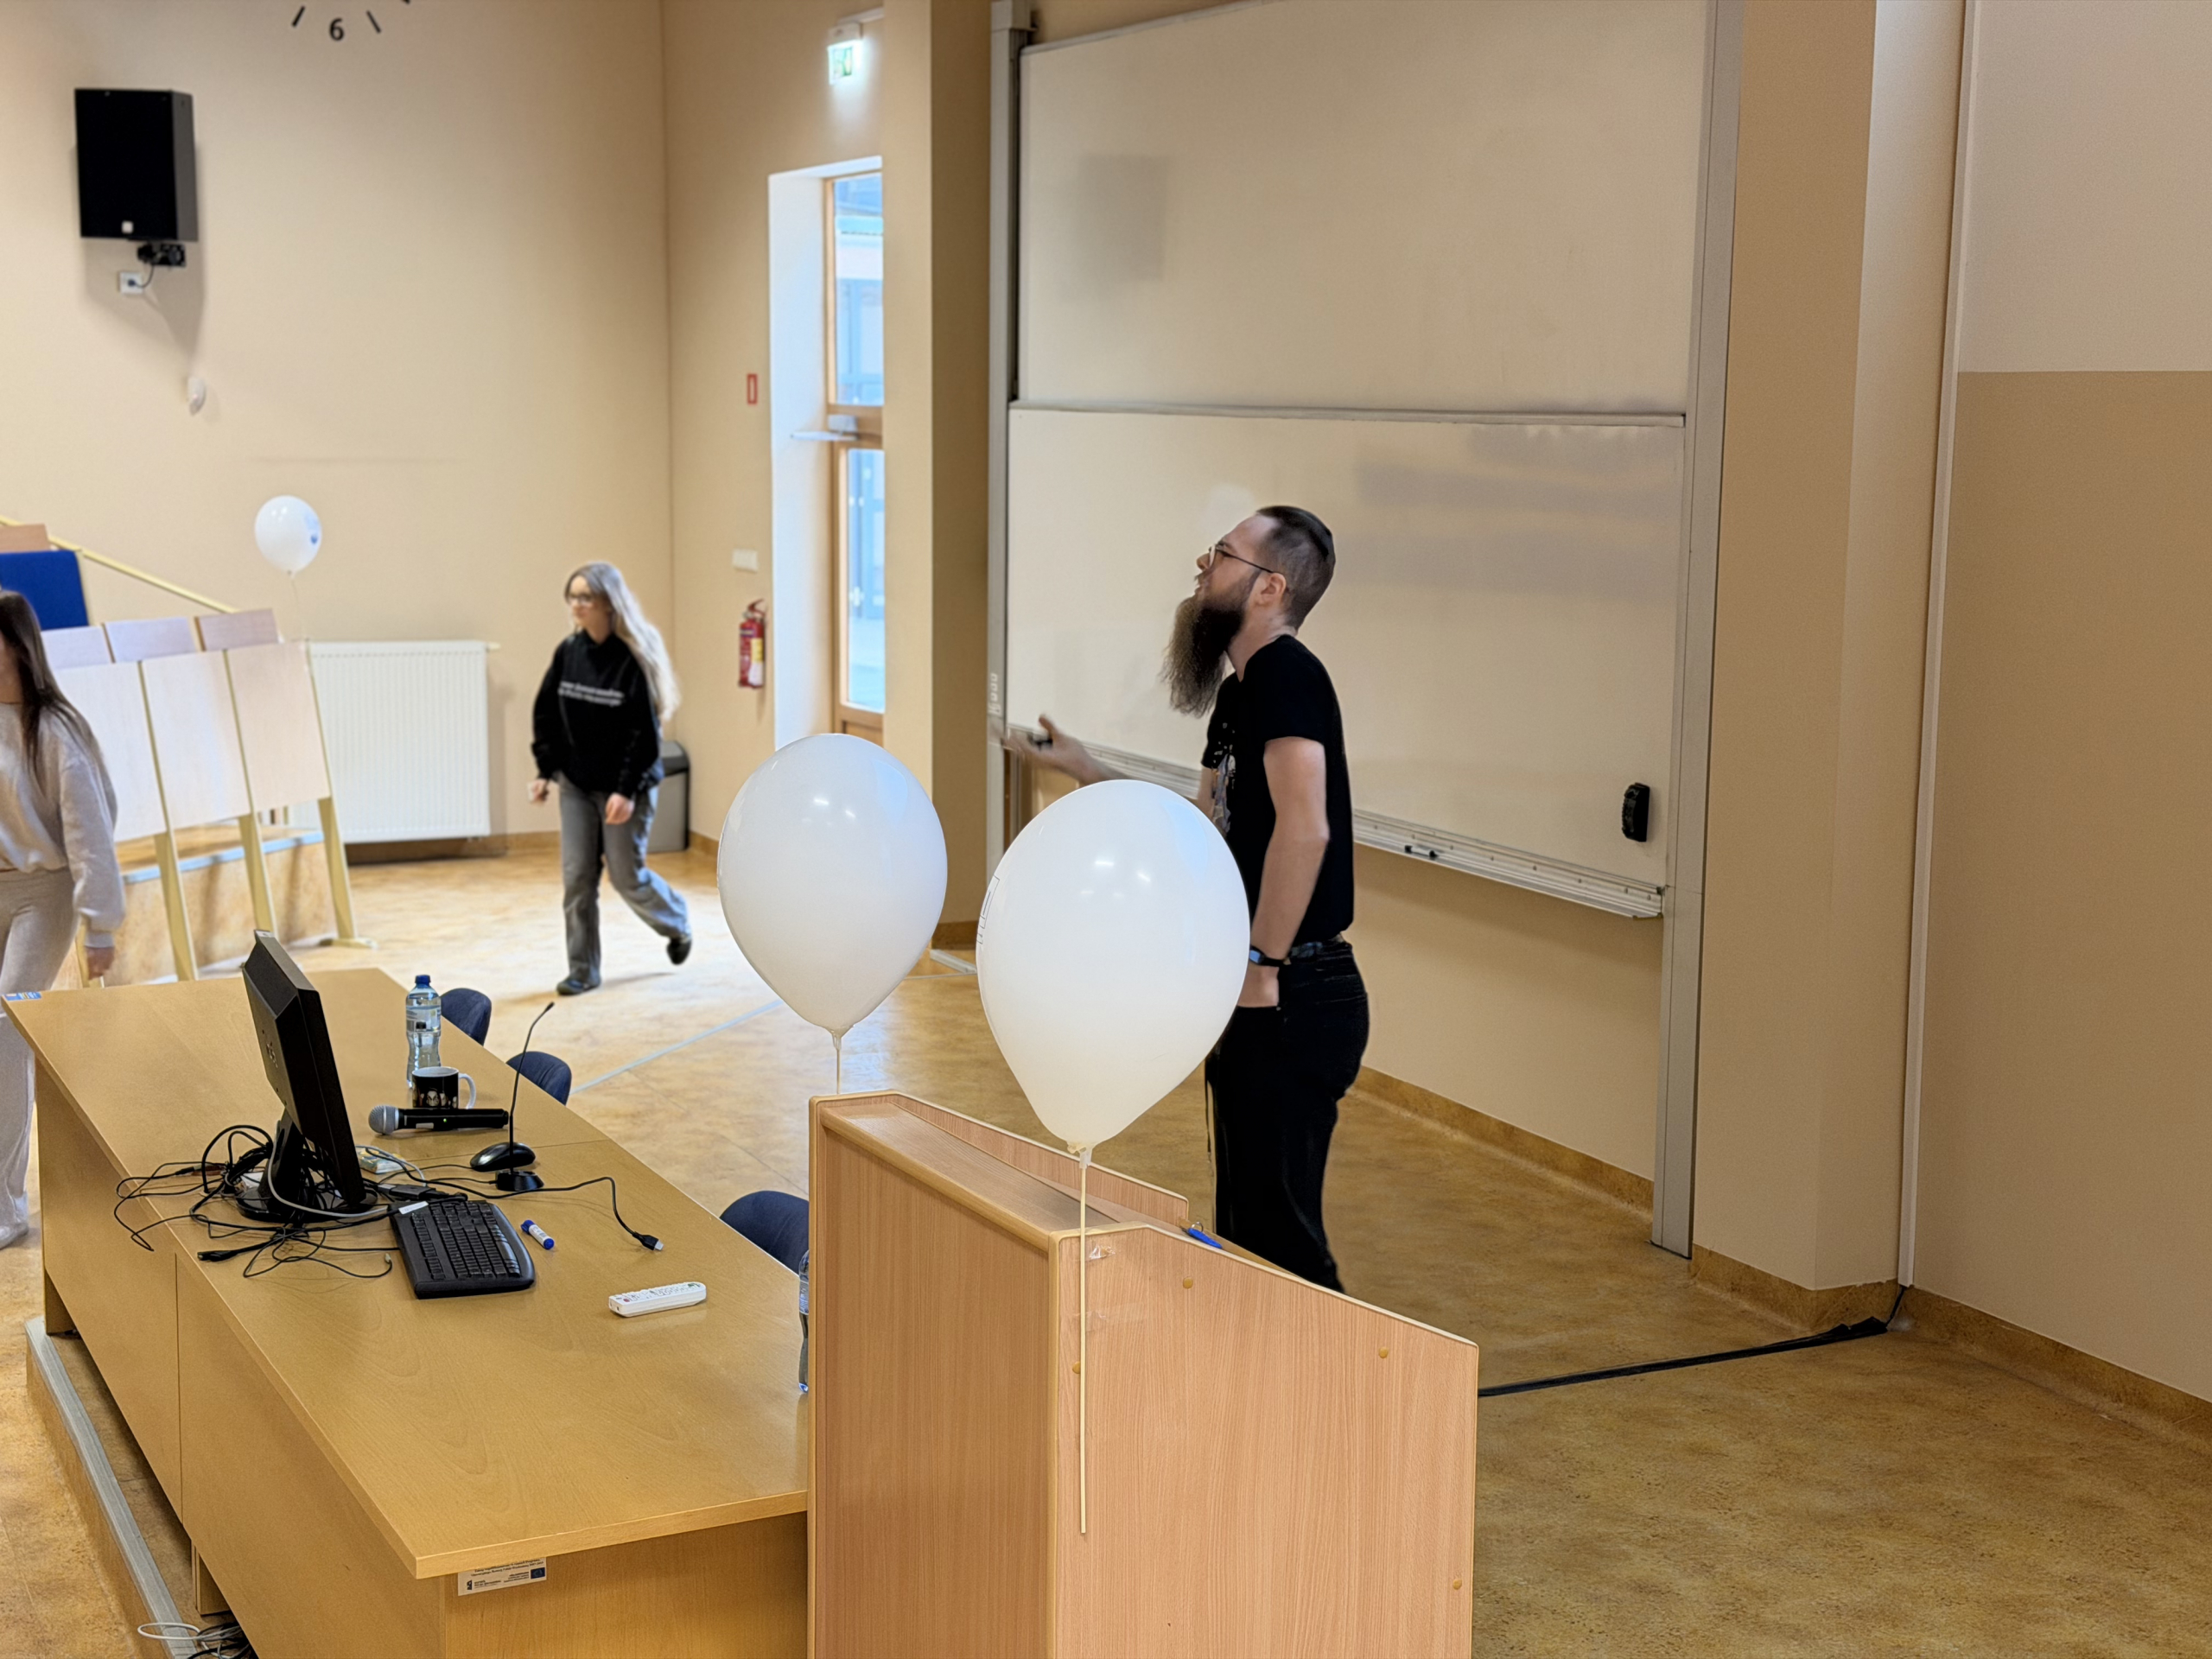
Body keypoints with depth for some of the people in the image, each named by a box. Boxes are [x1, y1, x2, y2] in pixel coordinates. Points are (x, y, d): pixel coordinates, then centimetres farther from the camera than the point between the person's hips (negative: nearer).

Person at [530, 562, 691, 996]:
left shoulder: (635, 658, -17)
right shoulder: (568, 652, -1)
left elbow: (645, 731, -18)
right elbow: (546, 714, 7)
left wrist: (628, 790, -21)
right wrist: (546, 770, 1)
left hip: (625, 787, -5)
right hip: (576, 784, 5)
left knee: (627, 876, 5)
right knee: (576, 877, 2)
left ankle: (677, 923, 35)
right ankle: (582, 971, 11)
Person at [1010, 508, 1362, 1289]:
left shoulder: (1284, 672, -17)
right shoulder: (1239, 691, 14)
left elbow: (1304, 826, -29)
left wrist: (1262, 962, -24)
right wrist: (1084, 769, 21)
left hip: (1293, 1000, -10)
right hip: (1255, 999, 10)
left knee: (1277, 1227, -3)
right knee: (1244, 1222, 19)